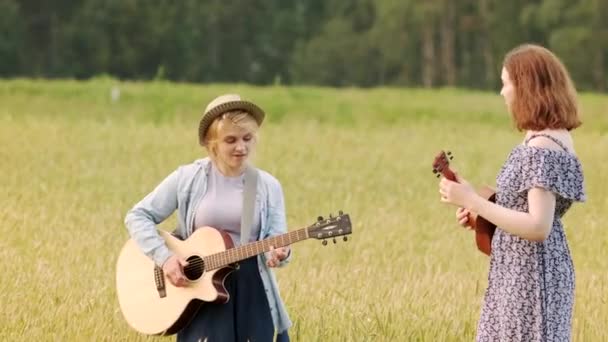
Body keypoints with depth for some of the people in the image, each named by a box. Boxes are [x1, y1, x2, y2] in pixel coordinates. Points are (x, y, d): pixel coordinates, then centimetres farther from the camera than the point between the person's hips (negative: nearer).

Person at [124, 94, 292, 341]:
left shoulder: (268, 186, 5)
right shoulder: (188, 178, -1)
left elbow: (276, 241, 1)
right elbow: (137, 216, 2)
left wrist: (279, 253, -24)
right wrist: (164, 257, -12)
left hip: (251, 293, 2)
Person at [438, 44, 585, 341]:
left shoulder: (542, 149, -22)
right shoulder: (554, 137, 9)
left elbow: (538, 227, -28)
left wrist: (471, 200, -24)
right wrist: (478, 212, 8)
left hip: (530, 276, -10)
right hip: (530, 271, 10)